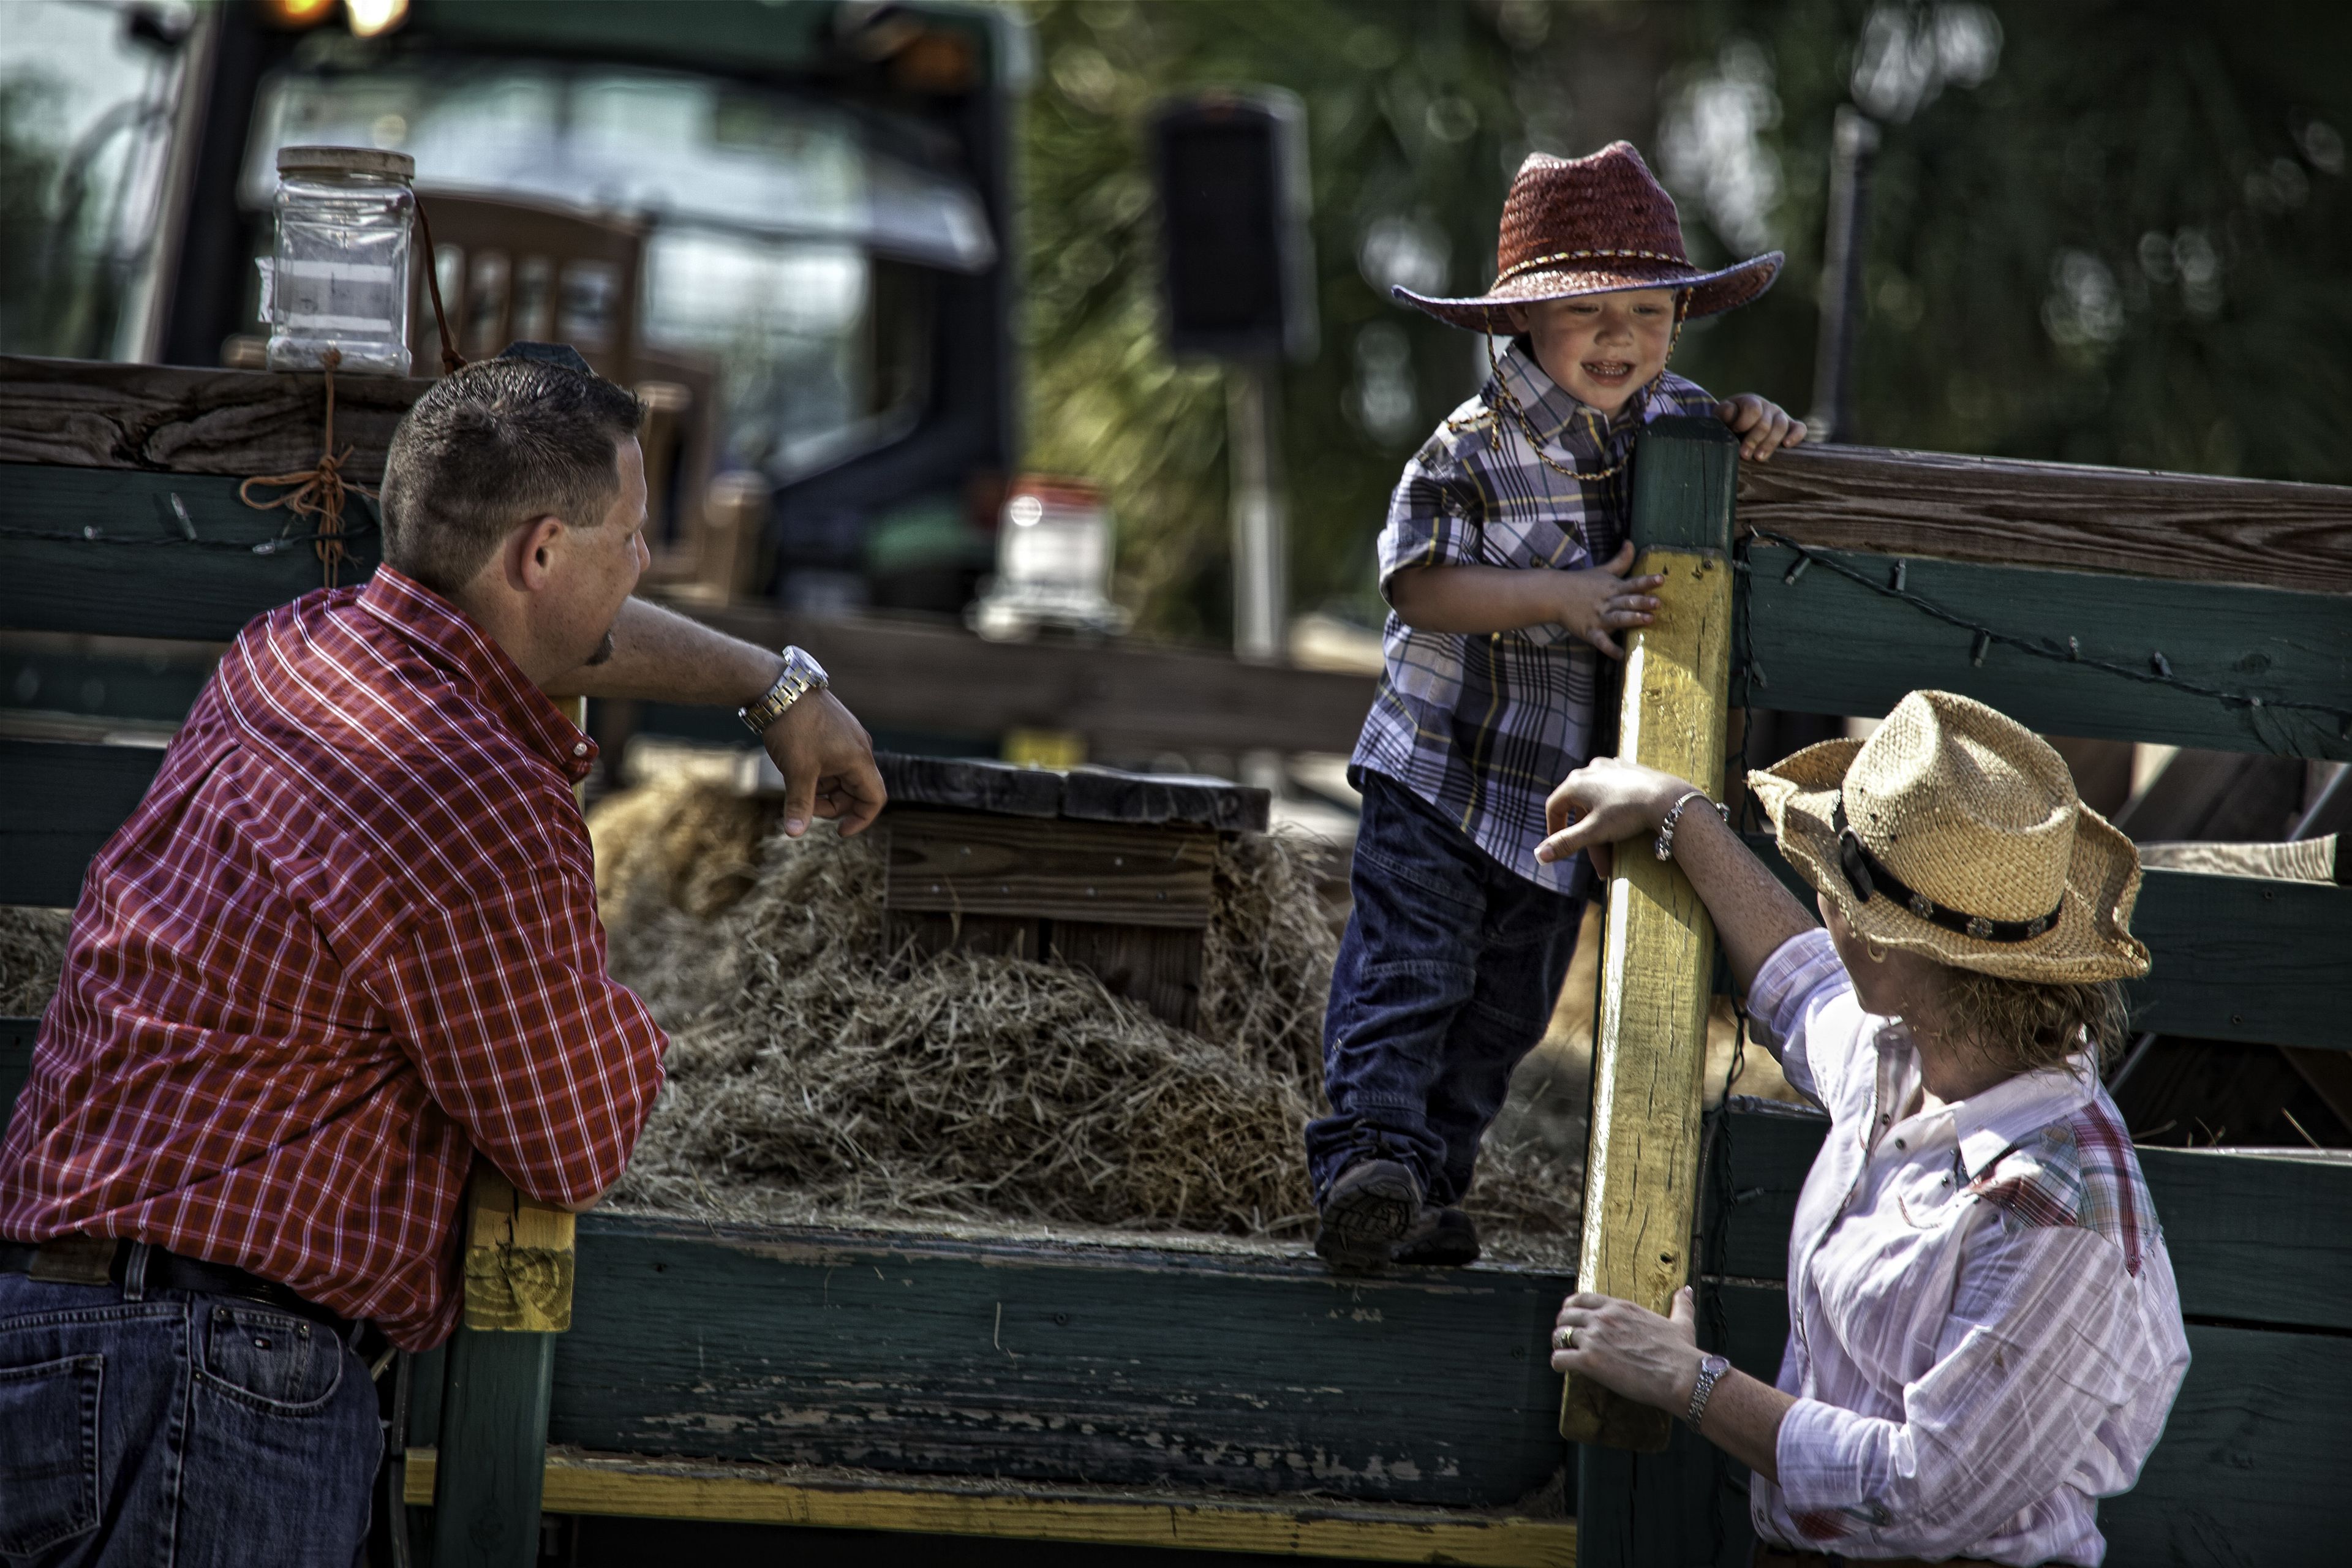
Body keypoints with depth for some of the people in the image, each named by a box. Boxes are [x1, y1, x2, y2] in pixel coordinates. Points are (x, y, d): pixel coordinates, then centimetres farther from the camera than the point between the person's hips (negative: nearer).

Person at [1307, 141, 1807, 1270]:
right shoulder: (1478, 447, -14)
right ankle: (1369, 1157, -21)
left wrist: (1761, 431, -5)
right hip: (1443, 770, -6)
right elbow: (1418, 584, -18)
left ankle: (1429, 1186, 23)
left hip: (1569, 792, 6)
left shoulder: (1674, 421, 2)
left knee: (1507, 1007, 13)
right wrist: (1560, 597, -26)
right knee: (1406, 969, -16)